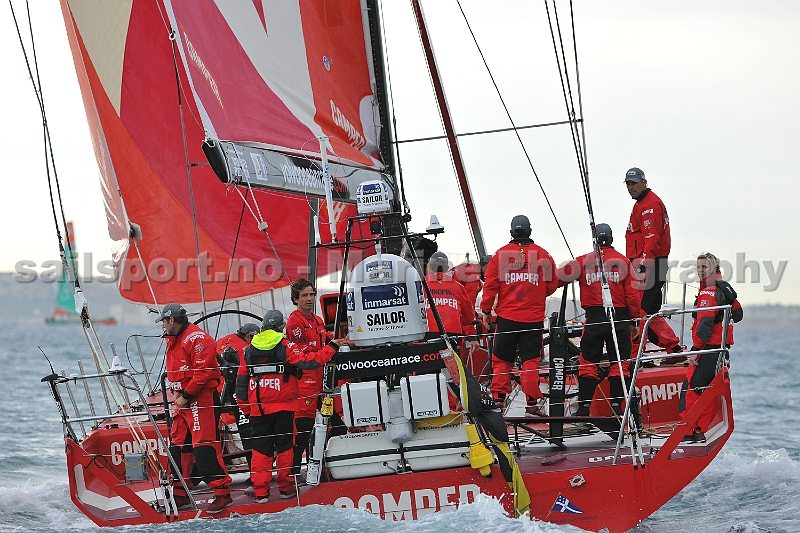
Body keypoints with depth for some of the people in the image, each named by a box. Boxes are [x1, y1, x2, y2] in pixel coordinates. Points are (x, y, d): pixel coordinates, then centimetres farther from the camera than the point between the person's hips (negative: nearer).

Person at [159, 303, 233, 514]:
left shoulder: (197, 338, -14)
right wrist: (176, 393, 11)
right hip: (182, 399, 10)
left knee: (204, 446, -13)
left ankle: (222, 492, -10)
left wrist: (186, 396, -17)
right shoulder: (173, 340, 18)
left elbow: (203, 372, -20)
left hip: (201, 399, -10)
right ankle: (180, 494, 19)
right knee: (178, 445, 11)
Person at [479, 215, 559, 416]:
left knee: (502, 360, 8)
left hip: (507, 316, 0)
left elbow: (490, 286, -2)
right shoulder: (542, 255, 0)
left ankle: (498, 399, 6)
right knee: (531, 360, 3)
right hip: (534, 318, 0)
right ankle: (532, 403, 0)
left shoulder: (500, 254, -2)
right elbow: (552, 285, 8)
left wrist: (486, 310, 9)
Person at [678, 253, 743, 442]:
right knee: (704, 388, 13)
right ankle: (701, 431, 13)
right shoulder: (725, 288, 15)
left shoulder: (708, 292, -14)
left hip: (709, 348, -10)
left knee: (690, 387, -9)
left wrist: (695, 349, -22)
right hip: (723, 347, 10)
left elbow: (705, 323, -22)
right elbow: (738, 314, 25)